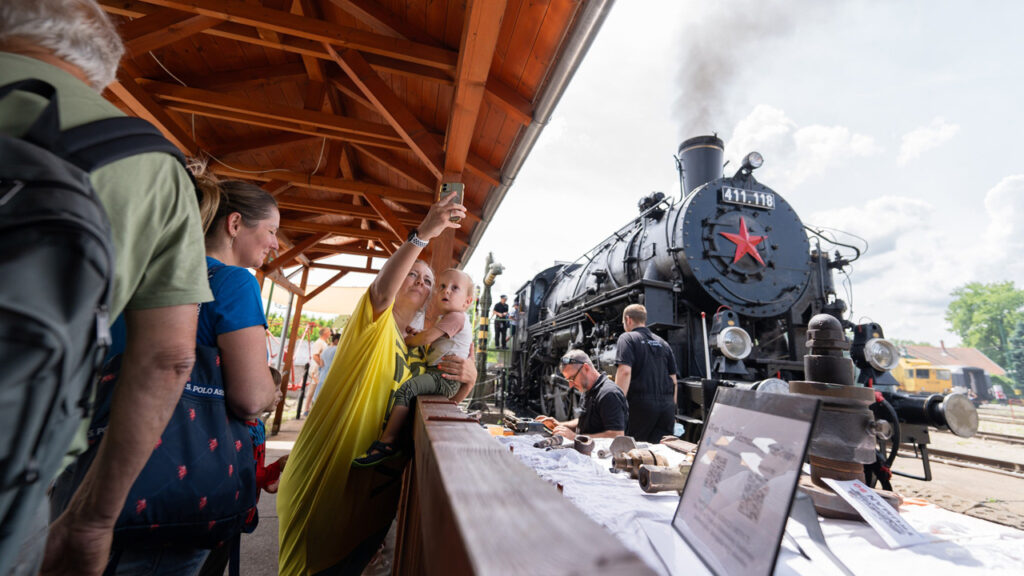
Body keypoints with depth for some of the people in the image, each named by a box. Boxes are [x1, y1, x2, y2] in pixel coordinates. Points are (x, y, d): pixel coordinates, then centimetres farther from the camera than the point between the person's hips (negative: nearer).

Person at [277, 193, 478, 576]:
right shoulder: (374, 322, -8)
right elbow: (382, 291, -31)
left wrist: (468, 379, -16)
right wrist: (422, 234, -41)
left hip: (374, 472, 6)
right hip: (328, 461, -6)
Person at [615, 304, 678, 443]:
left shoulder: (627, 338, -1)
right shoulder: (663, 343, 18)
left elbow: (625, 371, -15)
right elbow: (673, 380, 18)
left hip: (641, 405, -5)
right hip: (667, 406, 6)